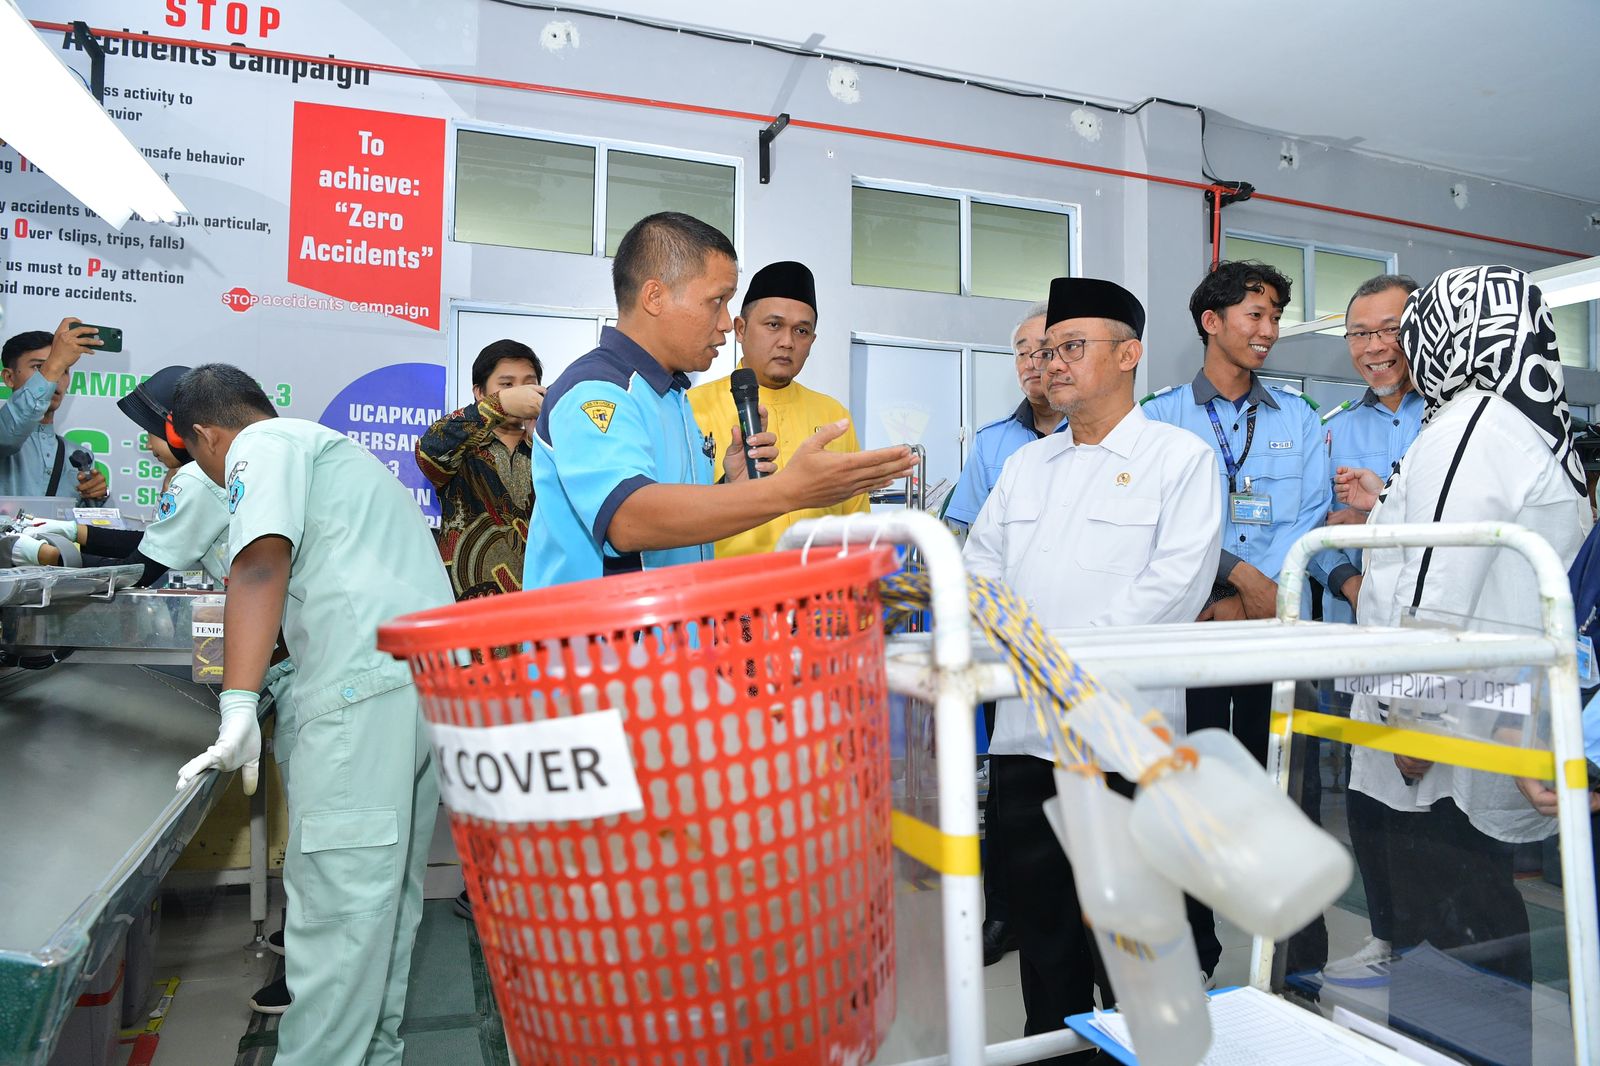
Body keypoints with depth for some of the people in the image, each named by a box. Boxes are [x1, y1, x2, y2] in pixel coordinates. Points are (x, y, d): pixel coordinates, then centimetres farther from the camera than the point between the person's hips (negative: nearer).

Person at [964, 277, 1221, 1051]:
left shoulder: (1181, 457, 0)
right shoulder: (1024, 464, 18)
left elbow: (1175, 583, -12)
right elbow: (981, 565, 12)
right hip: (1023, 727, 6)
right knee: (1041, 921, 15)